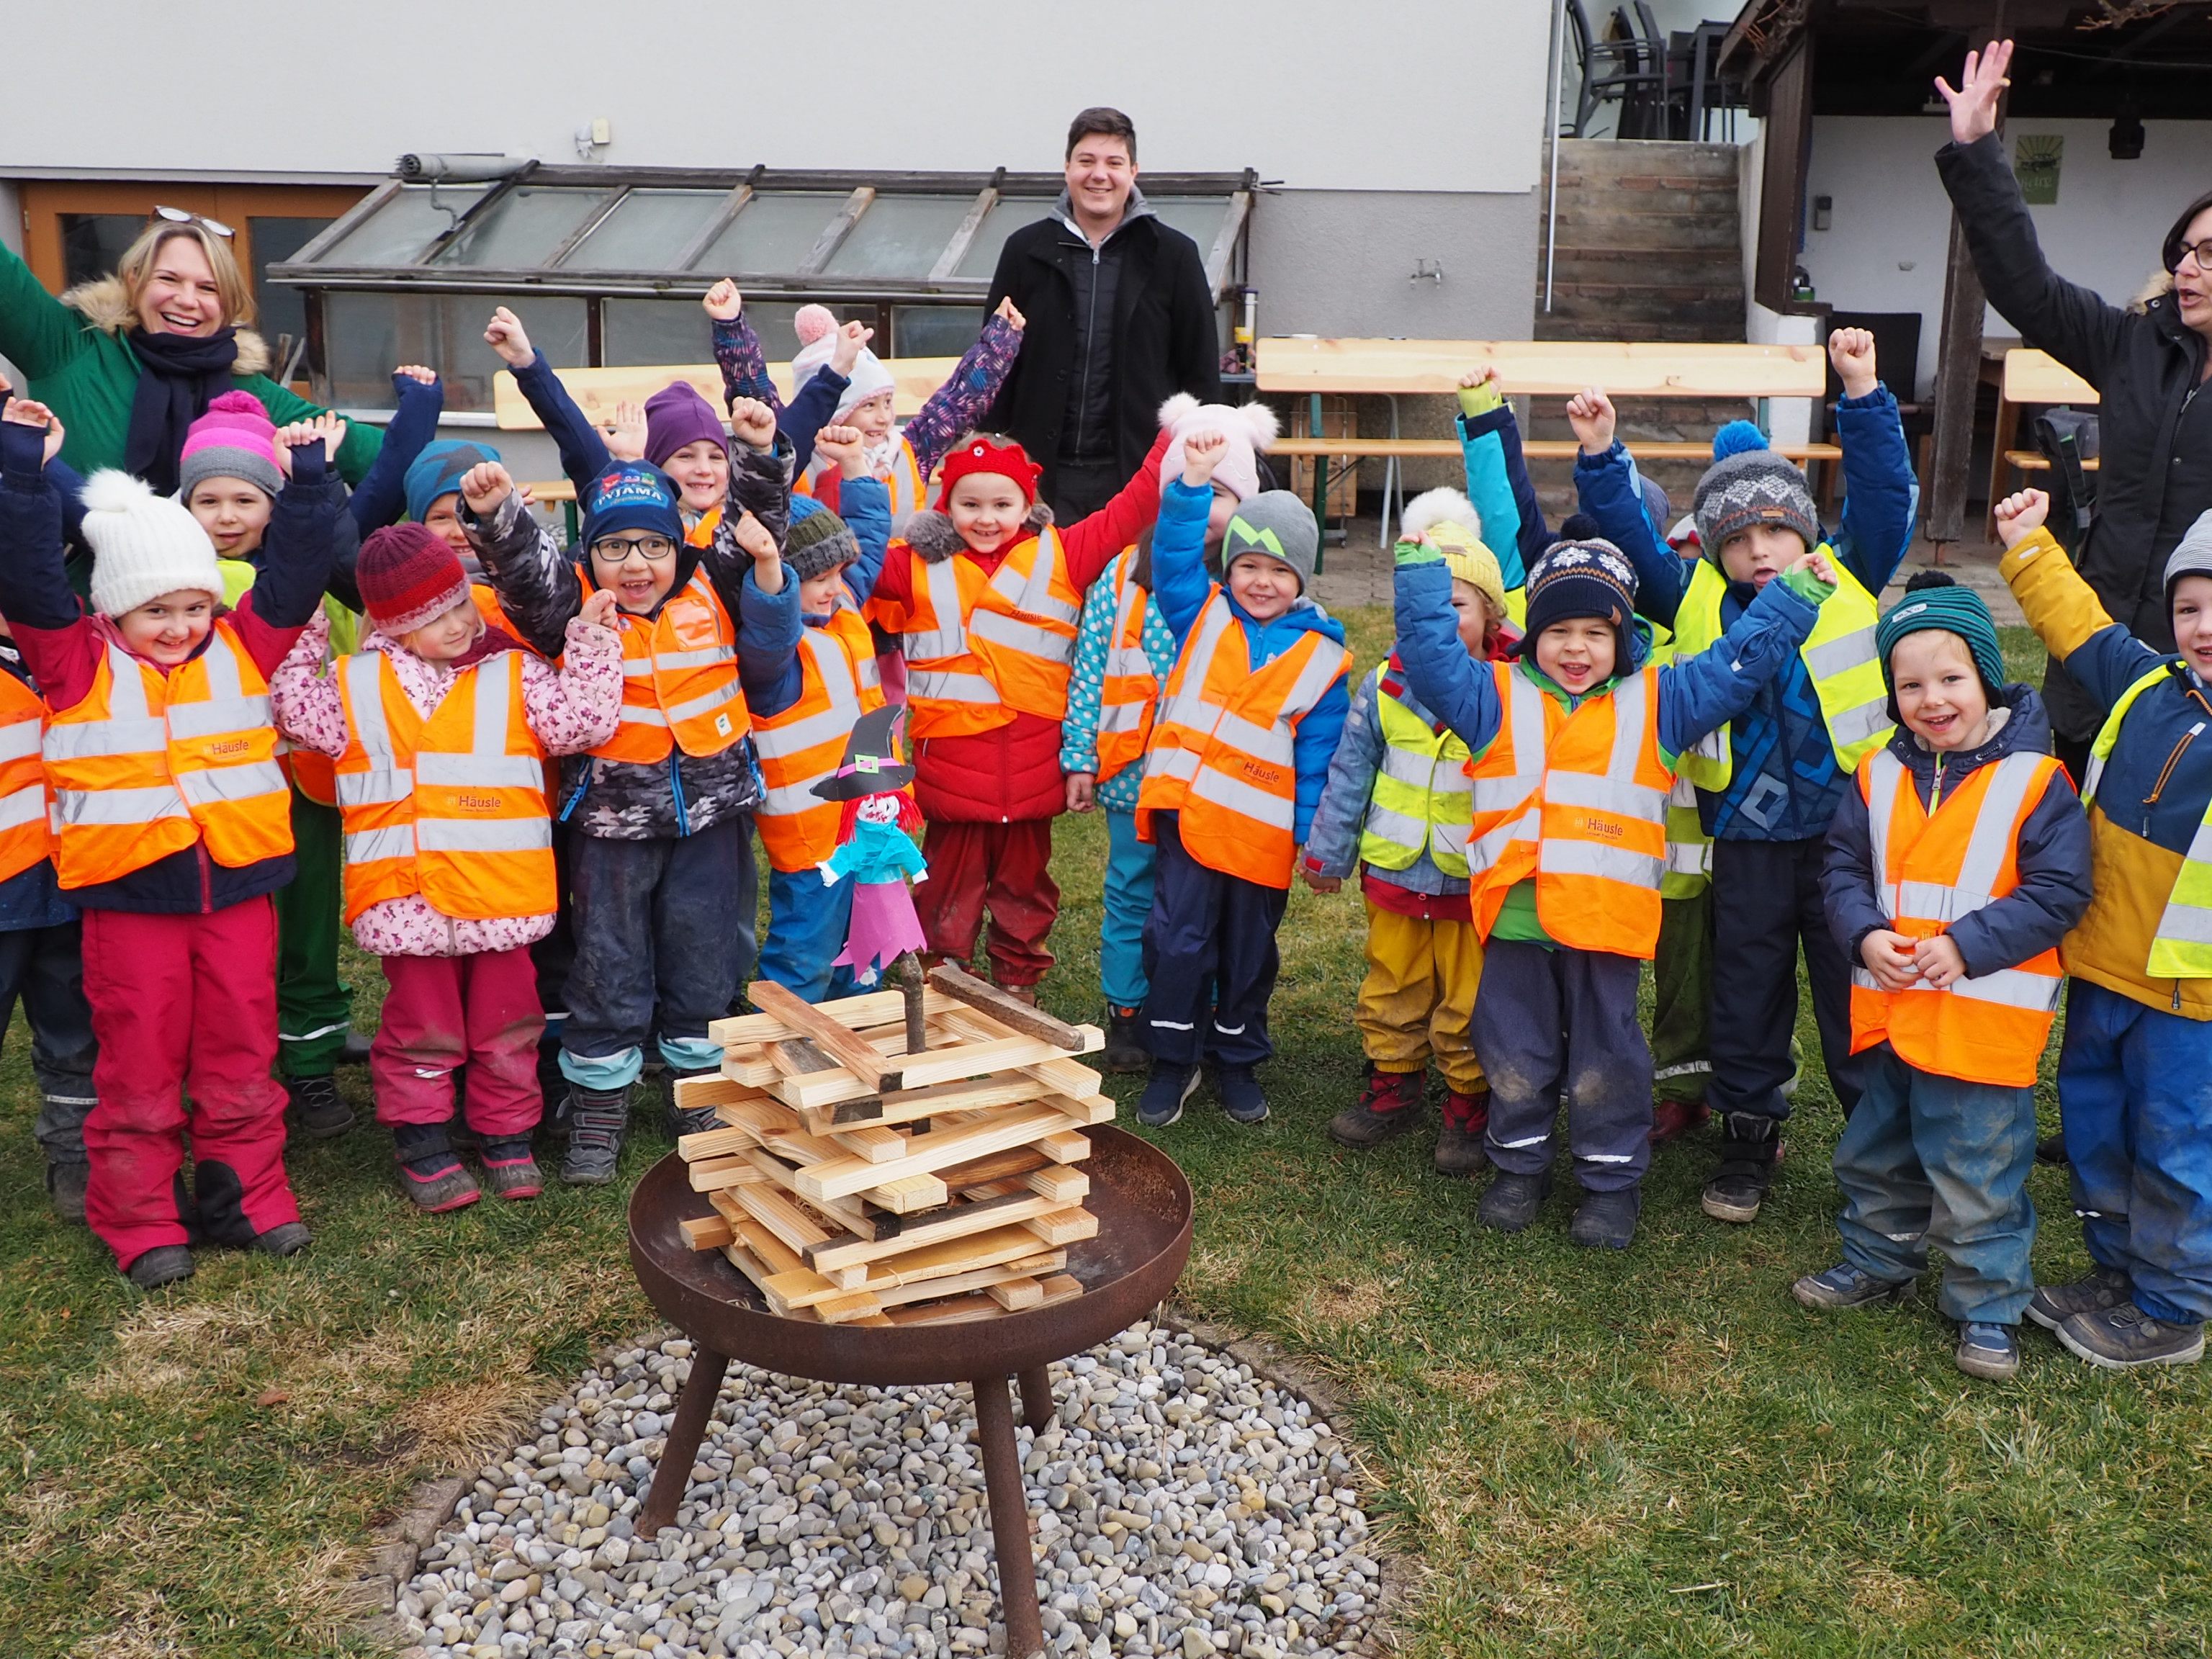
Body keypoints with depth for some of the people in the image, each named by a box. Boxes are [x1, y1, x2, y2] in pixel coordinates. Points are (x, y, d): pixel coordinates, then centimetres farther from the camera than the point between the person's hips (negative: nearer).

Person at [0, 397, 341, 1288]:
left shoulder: (242, 648, 5)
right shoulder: (77, 662, -1)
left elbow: (297, 569, 4)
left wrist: (310, 477, -1)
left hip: (237, 882, 2)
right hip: (129, 890, -2)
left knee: (242, 1054, 11)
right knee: (141, 1064, 7)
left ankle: (245, 1197, 24)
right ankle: (141, 1223, 18)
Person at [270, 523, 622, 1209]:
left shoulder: (513, 673, 3)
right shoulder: (359, 683, 5)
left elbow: (579, 720, -5)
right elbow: (302, 717, 2)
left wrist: (589, 642, -8)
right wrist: (304, 643, 0)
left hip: (501, 889, 0)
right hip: (407, 896, 0)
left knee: (506, 1023, 12)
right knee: (422, 1026, 10)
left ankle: (508, 1138, 26)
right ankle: (421, 1144, 23)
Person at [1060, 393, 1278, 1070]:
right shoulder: (1125, 574, -1)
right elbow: (1090, 669, 1)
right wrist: (1079, 757, -2)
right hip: (1135, 770, 0)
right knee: (1133, 894, 12)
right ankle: (1127, 1015, 27)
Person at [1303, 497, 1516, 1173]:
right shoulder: (1385, 685, -2)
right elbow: (1351, 771, 7)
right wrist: (1328, 851, 11)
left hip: (1476, 881, -3)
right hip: (1394, 871, 3)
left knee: (1469, 1003, 7)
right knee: (1392, 990, 17)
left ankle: (1469, 1106, 25)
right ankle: (1392, 1087, 35)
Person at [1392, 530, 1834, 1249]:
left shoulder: (1656, 703, 6)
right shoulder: (1497, 696, 7)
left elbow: (1737, 664, 7)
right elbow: (1431, 650, 4)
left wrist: (1794, 593, 6)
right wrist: (1422, 570, 0)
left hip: (1606, 917, -1)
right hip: (1514, 916, 1)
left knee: (1605, 1059, 9)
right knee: (1514, 1053, 12)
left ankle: (1613, 1177, 25)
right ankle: (1520, 1165, 31)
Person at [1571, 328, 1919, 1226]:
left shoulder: (1847, 583, 2)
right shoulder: (1697, 601, 4)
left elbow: (1884, 497, -7)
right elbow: (1630, 536, 3)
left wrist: (1863, 394, -15)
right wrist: (1601, 455, -8)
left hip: (1849, 830, -1)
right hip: (1747, 840, 2)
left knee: (1859, 995, 8)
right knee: (1747, 994, 13)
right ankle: (1748, 1135, 29)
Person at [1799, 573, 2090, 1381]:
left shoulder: (2034, 781, -11)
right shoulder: (1878, 776, 2)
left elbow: (2058, 892, -12)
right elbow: (1843, 868, 6)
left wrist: (1965, 946, -20)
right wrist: (1866, 934, -12)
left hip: (1986, 1022, -5)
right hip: (1892, 1012, 5)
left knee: (1977, 1177, 5)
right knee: (1877, 1154, 21)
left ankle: (1989, 1306, 24)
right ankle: (1879, 1262, 42)